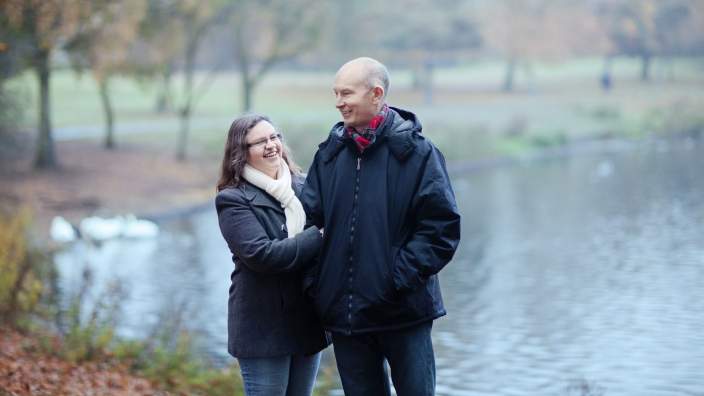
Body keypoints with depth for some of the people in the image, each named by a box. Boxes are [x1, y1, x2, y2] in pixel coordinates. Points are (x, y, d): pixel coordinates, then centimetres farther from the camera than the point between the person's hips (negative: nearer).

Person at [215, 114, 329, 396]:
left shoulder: (302, 186, 8)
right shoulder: (233, 199, -7)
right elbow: (262, 254, -19)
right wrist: (318, 237, -17)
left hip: (308, 320, 5)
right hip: (263, 328, -5)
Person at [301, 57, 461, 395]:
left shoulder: (416, 152, -6)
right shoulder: (330, 154, 7)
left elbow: (442, 227, -9)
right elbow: (308, 219, 8)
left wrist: (401, 277, -15)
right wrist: (315, 281, -3)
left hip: (404, 313, -4)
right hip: (344, 312, 4)